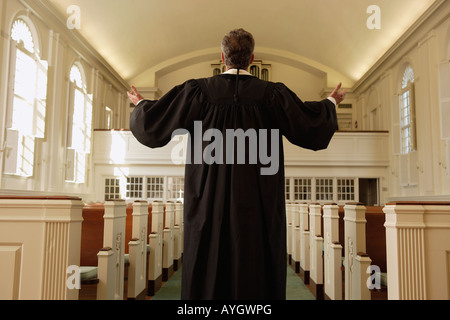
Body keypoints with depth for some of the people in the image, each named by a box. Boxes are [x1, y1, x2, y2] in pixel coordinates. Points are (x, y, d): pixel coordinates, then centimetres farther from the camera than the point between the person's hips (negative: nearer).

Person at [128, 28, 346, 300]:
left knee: (209, 273, 10)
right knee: (257, 274, 8)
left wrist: (141, 104, 25)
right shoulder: (272, 93, -2)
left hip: (210, 203, 1)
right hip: (259, 205, 0)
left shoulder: (199, 90, -2)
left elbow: (154, 122, 3)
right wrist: (331, 103, 23)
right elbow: (310, 125, 4)